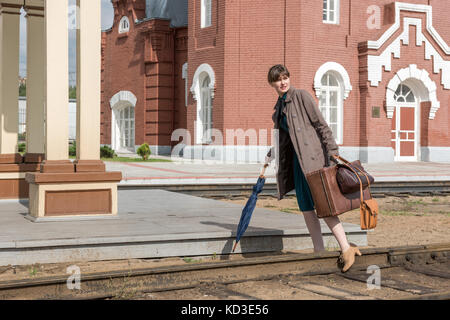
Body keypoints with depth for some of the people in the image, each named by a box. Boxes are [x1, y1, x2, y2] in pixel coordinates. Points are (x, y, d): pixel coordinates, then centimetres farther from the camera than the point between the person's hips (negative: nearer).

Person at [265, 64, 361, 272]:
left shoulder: (301, 96, -4)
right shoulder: (279, 106, 18)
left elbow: (321, 125, -9)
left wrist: (333, 151, -15)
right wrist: (271, 155, 15)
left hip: (313, 156, -8)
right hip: (296, 159, 8)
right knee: (306, 208, 7)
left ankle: (346, 249, -10)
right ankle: (319, 252, 14)